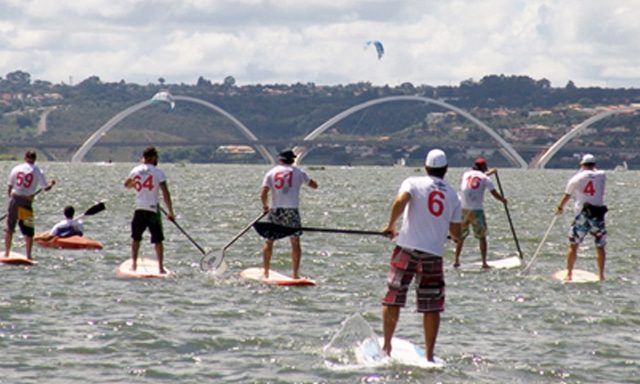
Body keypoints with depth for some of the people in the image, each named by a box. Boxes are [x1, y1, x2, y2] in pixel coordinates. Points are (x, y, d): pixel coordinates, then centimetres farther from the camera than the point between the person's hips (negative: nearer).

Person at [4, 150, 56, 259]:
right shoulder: (38, 172, -3)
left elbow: (10, 187, 6)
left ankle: (7, 253, 18)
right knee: (29, 231, 4)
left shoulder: (16, 169, 3)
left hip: (14, 199, 3)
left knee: (9, 228, 14)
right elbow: (45, 187, 2)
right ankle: (28, 256, -1)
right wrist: (51, 183, 23)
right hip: (26, 201, -3)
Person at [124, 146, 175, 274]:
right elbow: (165, 193, -9)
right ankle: (160, 267, -1)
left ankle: (133, 264, 15)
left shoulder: (135, 171, 4)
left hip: (139, 209, 3)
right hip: (153, 210, -3)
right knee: (158, 240, 3)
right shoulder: (158, 172, -6)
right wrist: (170, 212, -3)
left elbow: (126, 185, 24)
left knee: (136, 238, 18)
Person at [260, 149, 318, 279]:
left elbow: (263, 194, -3)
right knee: (295, 242, 5)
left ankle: (265, 272, 14)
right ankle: (295, 273, -1)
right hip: (292, 210, -1)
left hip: (275, 210, 1)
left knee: (269, 241, 12)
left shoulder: (271, 173, 5)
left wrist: (265, 206, 15)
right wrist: (304, 179, 31)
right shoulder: (298, 172, 4)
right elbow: (314, 185, 14)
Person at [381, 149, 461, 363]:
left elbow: (400, 202, -19)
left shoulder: (414, 183, 2)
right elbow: (456, 234, 13)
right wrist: (453, 234, 37)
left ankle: (386, 346, 11)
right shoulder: (452, 195, 11)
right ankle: (429, 355, 5)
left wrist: (391, 226, -4)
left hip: (407, 248, -1)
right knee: (432, 307, 6)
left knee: (393, 299, 9)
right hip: (434, 253, 1)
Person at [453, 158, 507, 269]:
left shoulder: (466, 174, 12)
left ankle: (456, 260, 12)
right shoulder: (485, 178, 0)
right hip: (477, 210, -3)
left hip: (463, 209, 3)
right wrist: (503, 200, 20)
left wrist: (489, 172, 46)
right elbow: (495, 194, 0)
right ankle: (484, 262, 4)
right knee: (482, 237, 8)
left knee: (461, 236, 16)